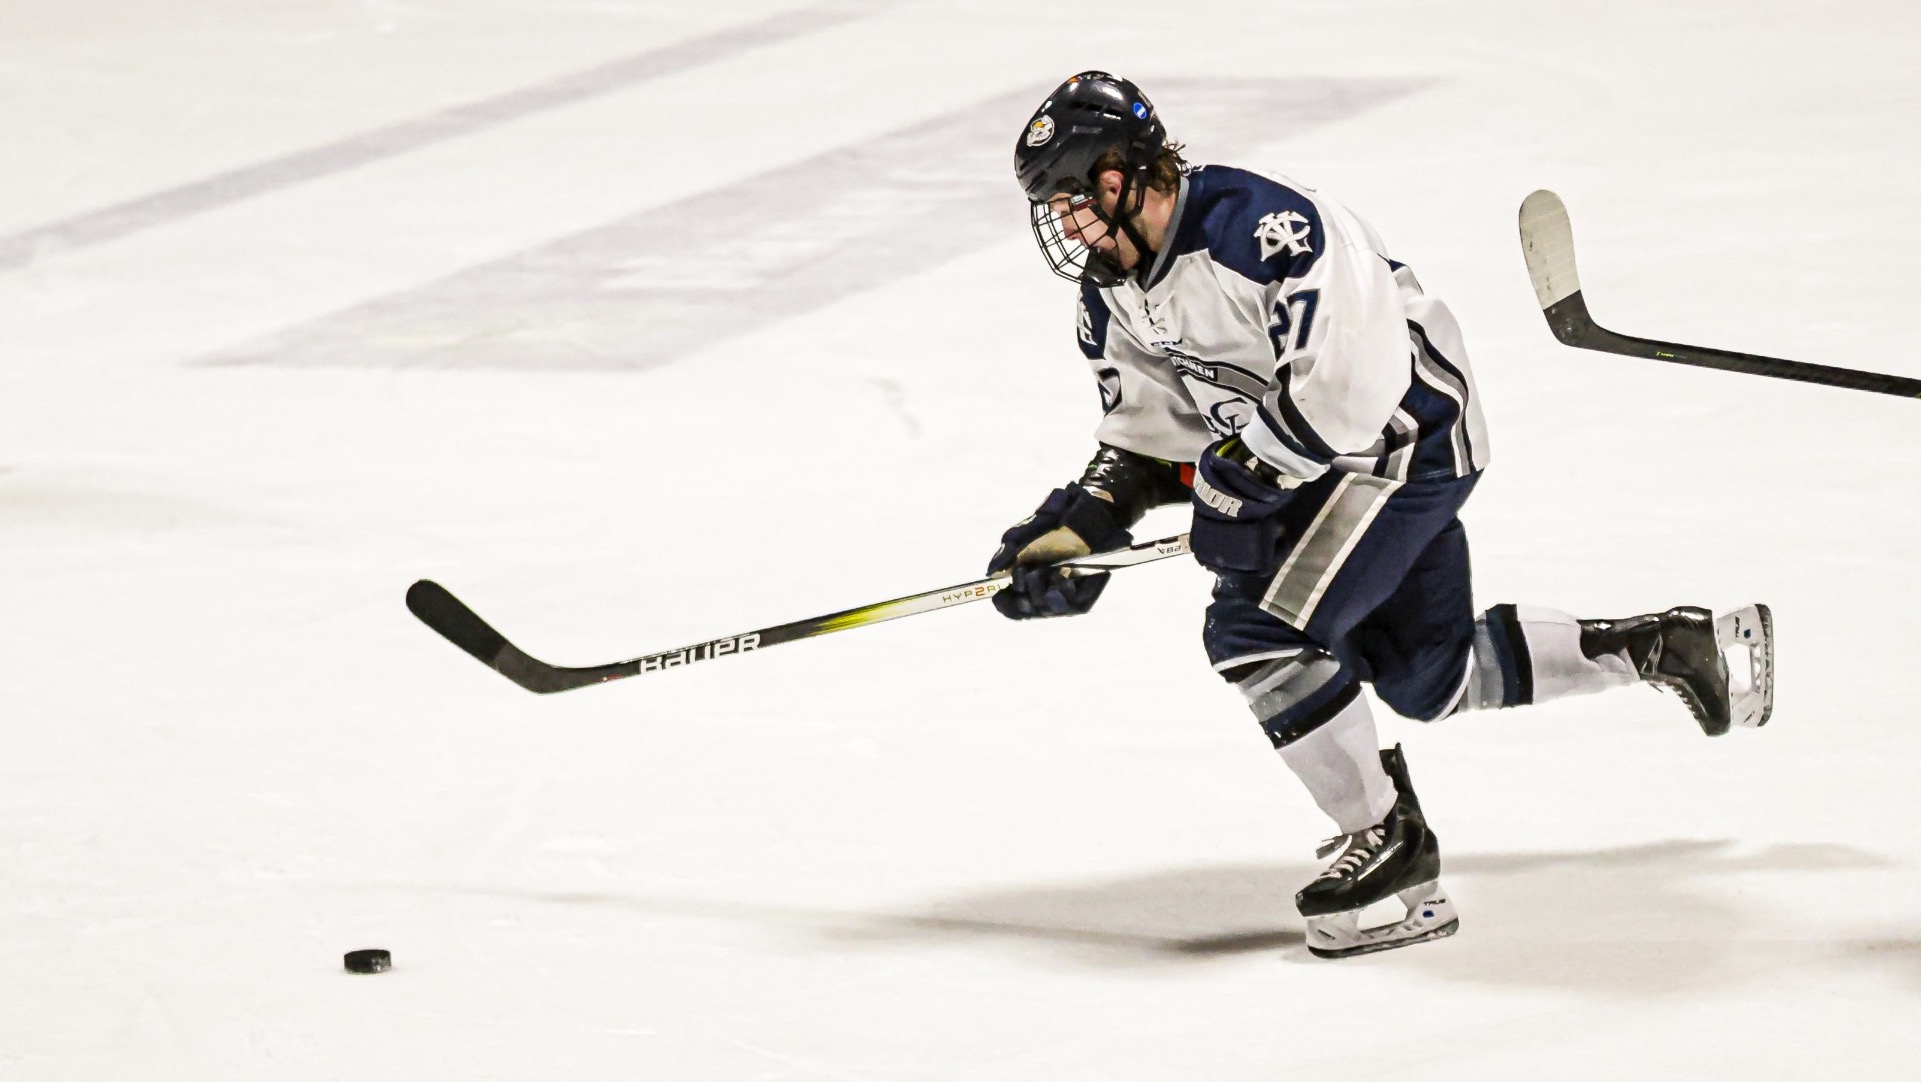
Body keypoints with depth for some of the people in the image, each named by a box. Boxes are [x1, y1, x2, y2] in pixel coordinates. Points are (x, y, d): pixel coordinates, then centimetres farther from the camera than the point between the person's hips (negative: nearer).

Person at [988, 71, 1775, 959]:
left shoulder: (1259, 226, -29)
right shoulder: (1110, 297, 0)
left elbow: (1350, 384, -32)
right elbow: (1147, 434, 9)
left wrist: (1237, 485, -27)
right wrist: (1079, 529, -6)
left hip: (1405, 432, -10)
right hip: (1315, 457, 10)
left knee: (1262, 631, -19)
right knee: (1433, 676, 17)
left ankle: (1386, 836, -3)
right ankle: (1669, 648, 32)